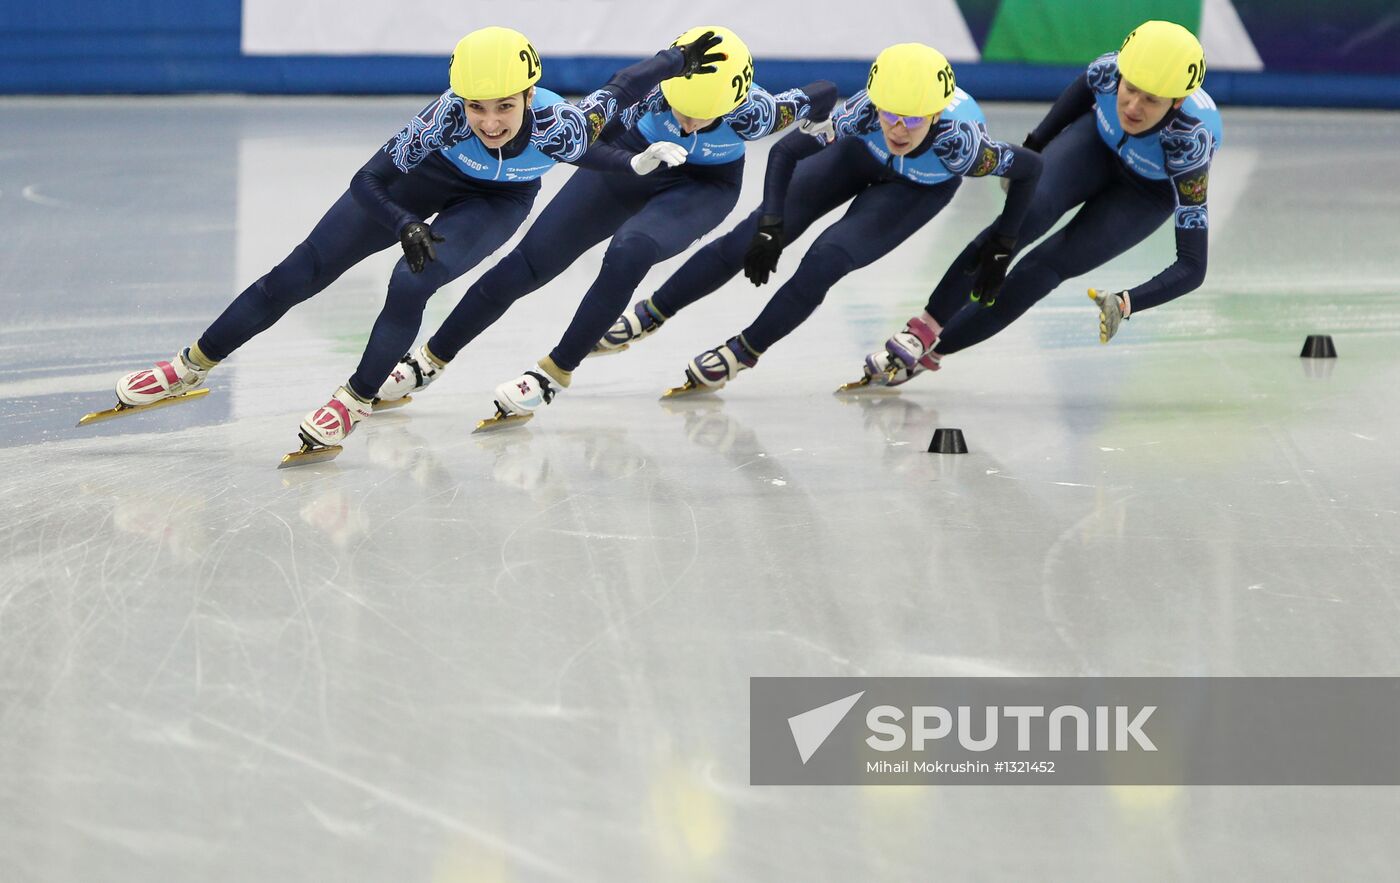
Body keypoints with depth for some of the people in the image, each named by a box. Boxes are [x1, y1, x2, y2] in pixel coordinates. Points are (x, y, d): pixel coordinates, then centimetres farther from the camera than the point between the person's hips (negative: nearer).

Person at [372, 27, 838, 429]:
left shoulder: (753, 111, -33)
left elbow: (822, 95, -15)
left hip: (704, 186, -2)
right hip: (632, 162, 2)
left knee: (629, 253, -33)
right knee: (527, 263, -2)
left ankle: (556, 372, -18)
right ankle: (429, 360, 14)